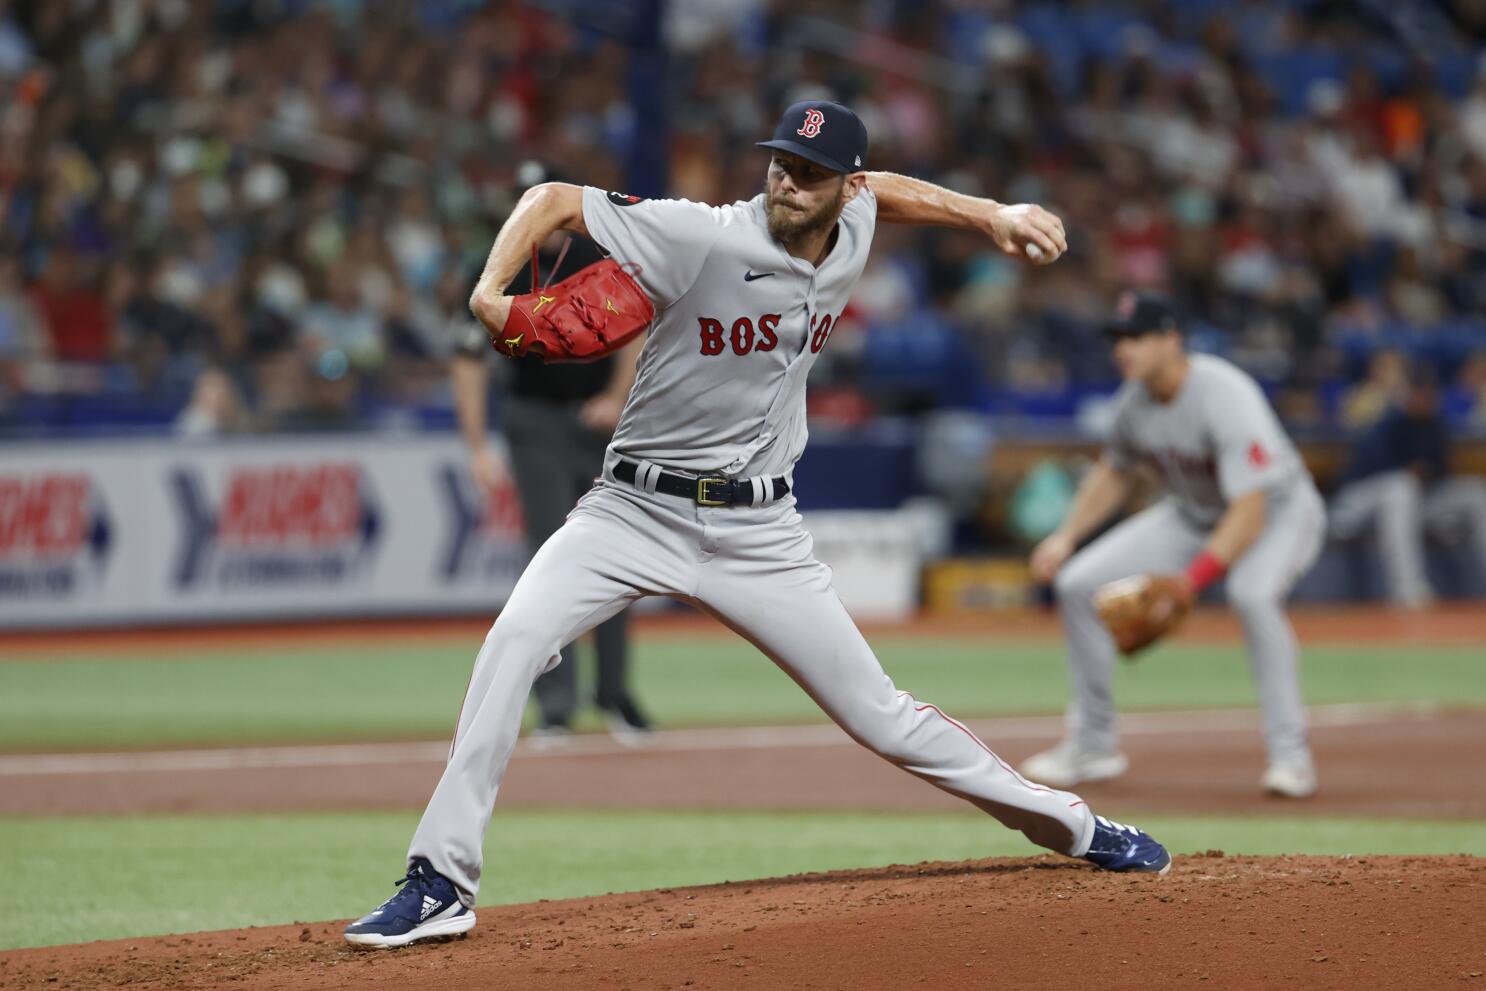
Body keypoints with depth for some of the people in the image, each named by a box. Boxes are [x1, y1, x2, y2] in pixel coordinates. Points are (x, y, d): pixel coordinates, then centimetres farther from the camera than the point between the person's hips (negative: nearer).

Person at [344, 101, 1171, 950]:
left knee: (881, 714, 6)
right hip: (635, 510, -3)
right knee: (517, 639, -27)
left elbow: (879, 189, 25)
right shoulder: (704, 239, -17)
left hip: (760, 531, 3)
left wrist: (992, 215, 17)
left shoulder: (851, 237, 0)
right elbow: (554, 198, -15)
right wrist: (490, 293, -29)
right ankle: (442, 885, -23)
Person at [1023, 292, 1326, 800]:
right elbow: (1114, 472, 13)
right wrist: (1067, 536, -1)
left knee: (1252, 593, -40)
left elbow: (1250, 513, -39)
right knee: (1077, 583, -2)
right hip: (1193, 514, 8)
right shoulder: (1135, 398, -9)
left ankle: (1290, 754, -29)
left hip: (1278, 510, -7)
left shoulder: (1224, 397, -33)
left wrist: (1190, 582, -47)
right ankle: (1092, 746, 11)